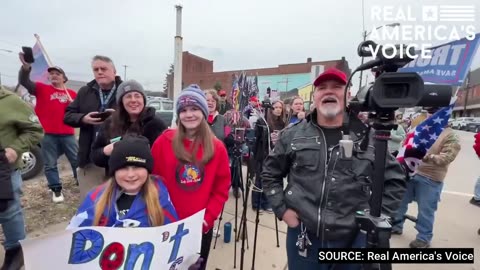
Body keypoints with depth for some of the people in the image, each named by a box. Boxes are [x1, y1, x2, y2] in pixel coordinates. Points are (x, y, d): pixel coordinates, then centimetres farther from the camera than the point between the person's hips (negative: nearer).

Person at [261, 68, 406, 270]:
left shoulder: (370, 138, -2)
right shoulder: (293, 135, -3)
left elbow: (395, 181, 7)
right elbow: (270, 174, 5)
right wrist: (282, 209, -2)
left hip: (352, 240, 1)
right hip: (303, 237, 0)